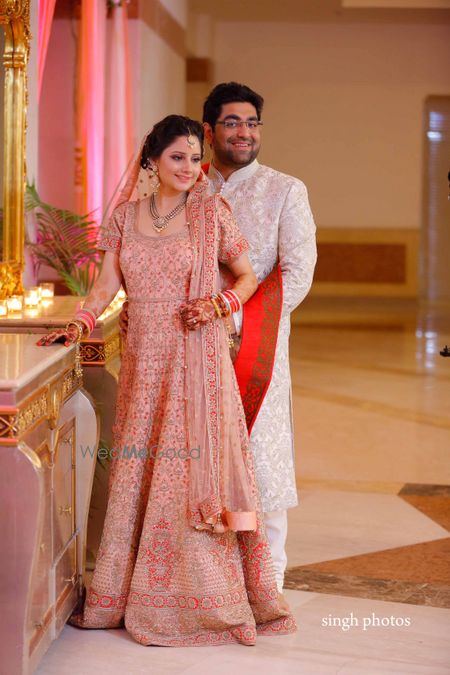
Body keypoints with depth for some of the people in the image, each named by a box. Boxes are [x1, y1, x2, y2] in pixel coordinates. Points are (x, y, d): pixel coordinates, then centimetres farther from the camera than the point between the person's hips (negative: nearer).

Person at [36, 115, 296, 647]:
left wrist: (220, 304, -12)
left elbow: (248, 275, 6)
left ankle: (202, 597, 6)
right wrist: (79, 323, -10)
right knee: (135, 472, 6)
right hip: (144, 361, 3)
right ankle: (125, 593, 15)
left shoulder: (212, 213, 1)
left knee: (192, 471, -4)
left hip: (197, 361, -3)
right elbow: (107, 283, 6)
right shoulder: (126, 215, 9)